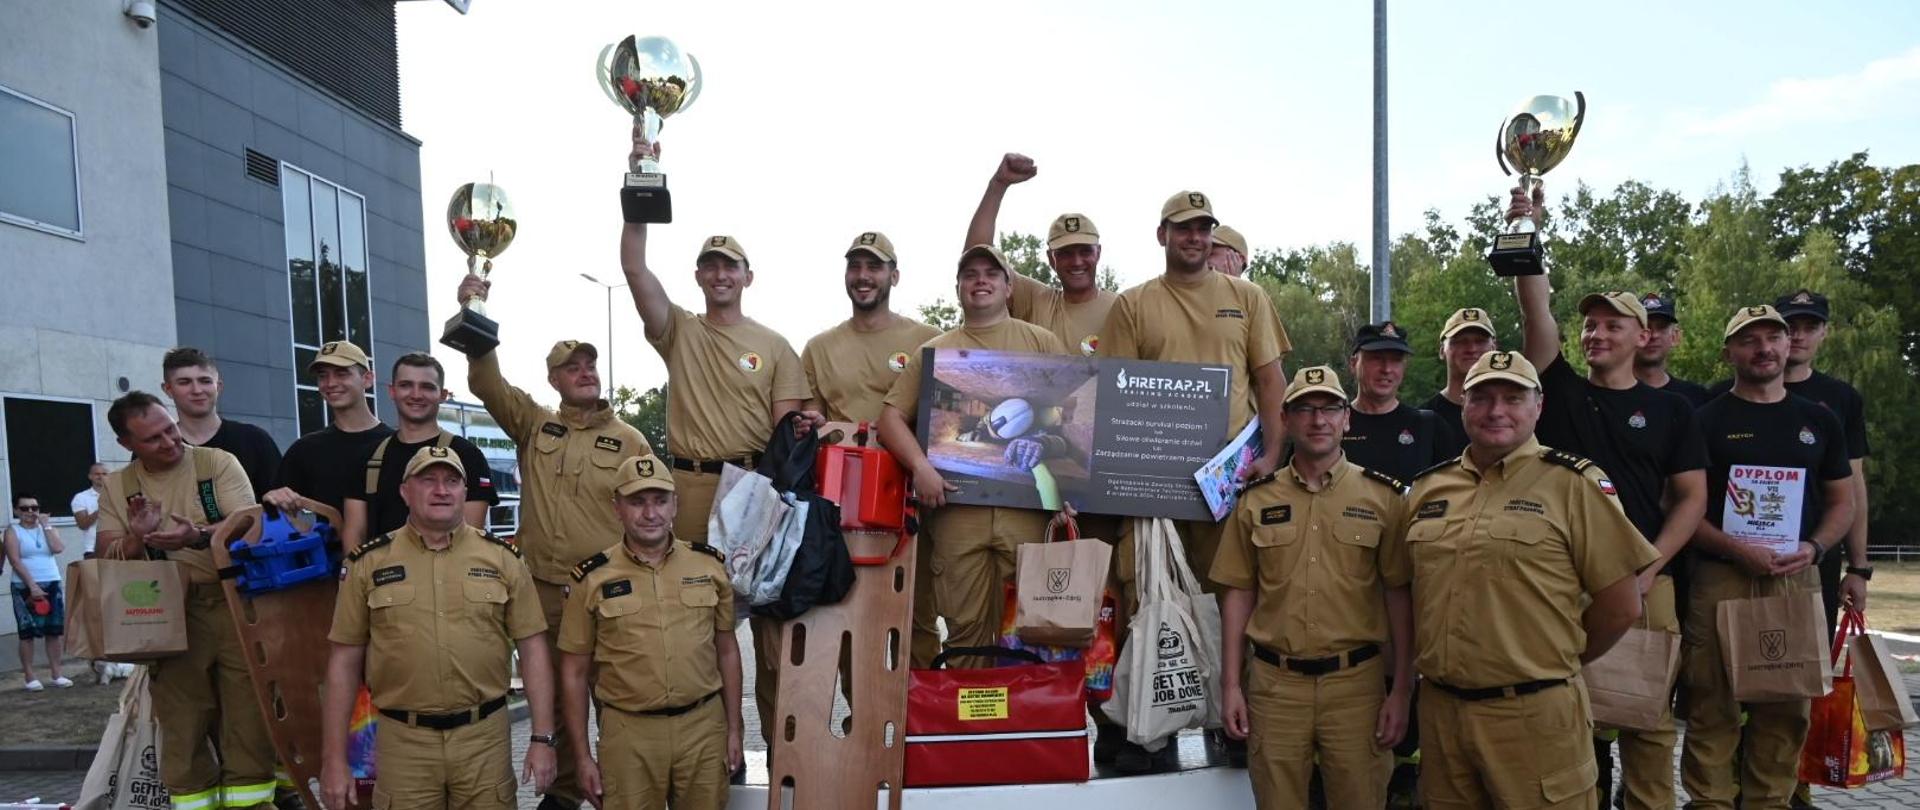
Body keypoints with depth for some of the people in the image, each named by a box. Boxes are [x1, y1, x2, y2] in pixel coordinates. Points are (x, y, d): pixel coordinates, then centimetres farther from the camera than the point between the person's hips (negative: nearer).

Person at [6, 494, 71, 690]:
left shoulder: (47, 527, 11)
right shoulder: (13, 531, -1)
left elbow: (58, 548, -7)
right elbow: (15, 561, -10)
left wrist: (45, 525, -7)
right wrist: (32, 585, -17)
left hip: (52, 584, 4)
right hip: (25, 587, -4)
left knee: (55, 631, 5)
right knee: (27, 632, -2)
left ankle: (57, 674, 11)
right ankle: (30, 677, 3)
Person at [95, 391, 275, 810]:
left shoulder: (218, 463, 0)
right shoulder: (117, 488, 10)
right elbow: (107, 560, 5)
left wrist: (199, 537, -28)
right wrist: (136, 539, -16)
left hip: (233, 602, -2)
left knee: (247, 716, -1)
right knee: (183, 725, 7)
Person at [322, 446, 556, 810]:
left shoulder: (503, 558, 1)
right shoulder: (369, 563, 2)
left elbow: (532, 649, 2)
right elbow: (344, 662, 4)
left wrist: (542, 738, -3)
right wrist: (334, 757, 1)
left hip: (485, 736, 0)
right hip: (402, 739, 0)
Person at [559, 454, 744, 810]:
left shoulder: (710, 565, 3)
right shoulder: (593, 579, -3)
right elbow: (574, 672, 2)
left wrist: (733, 729, 8)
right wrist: (583, 756, 0)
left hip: (704, 726, 2)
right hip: (628, 732, -2)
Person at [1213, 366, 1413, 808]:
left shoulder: (1384, 497, 1)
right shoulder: (1256, 500, 5)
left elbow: (1399, 595, 1)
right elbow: (1239, 593, 6)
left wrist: (1401, 690, -3)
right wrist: (1231, 685, 3)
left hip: (1357, 682, -1)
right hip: (1274, 683, 1)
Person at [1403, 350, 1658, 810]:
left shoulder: (1574, 483, -6)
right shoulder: (1428, 488, 8)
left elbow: (1621, 606, -6)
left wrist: (1555, 663, 3)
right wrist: (1429, 665, 9)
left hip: (1535, 714, -4)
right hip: (1439, 708, 5)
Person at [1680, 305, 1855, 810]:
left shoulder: (1820, 421, 13)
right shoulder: (1705, 421, 1)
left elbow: (1842, 502, 15)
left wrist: (1813, 548, -4)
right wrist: (1737, 549, -16)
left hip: (1797, 581, 4)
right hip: (1720, 579, -3)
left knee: (1787, 707, 7)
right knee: (1714, 705, -2)